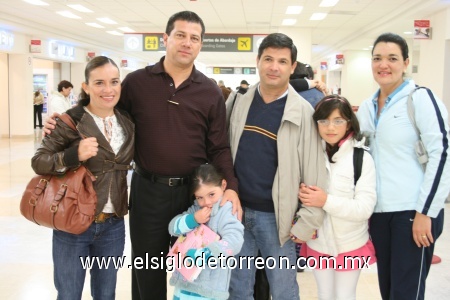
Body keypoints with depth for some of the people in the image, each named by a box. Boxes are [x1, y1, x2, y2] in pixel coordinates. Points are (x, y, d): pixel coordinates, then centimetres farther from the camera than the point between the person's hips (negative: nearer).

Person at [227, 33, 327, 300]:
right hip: (237, 210, 4)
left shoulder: (303, 113, -9)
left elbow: (315, 172, -8)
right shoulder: (240, 103, 2)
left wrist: (308, 223, -9)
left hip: (276, 216, -3)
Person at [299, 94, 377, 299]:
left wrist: (327, 201, -30)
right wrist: (302, 195, -12)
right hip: (318, 243, 3)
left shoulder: (362, 158, -13)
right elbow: (304, 195, 11)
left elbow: (365, 208, -18)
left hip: (351, 245, -3)